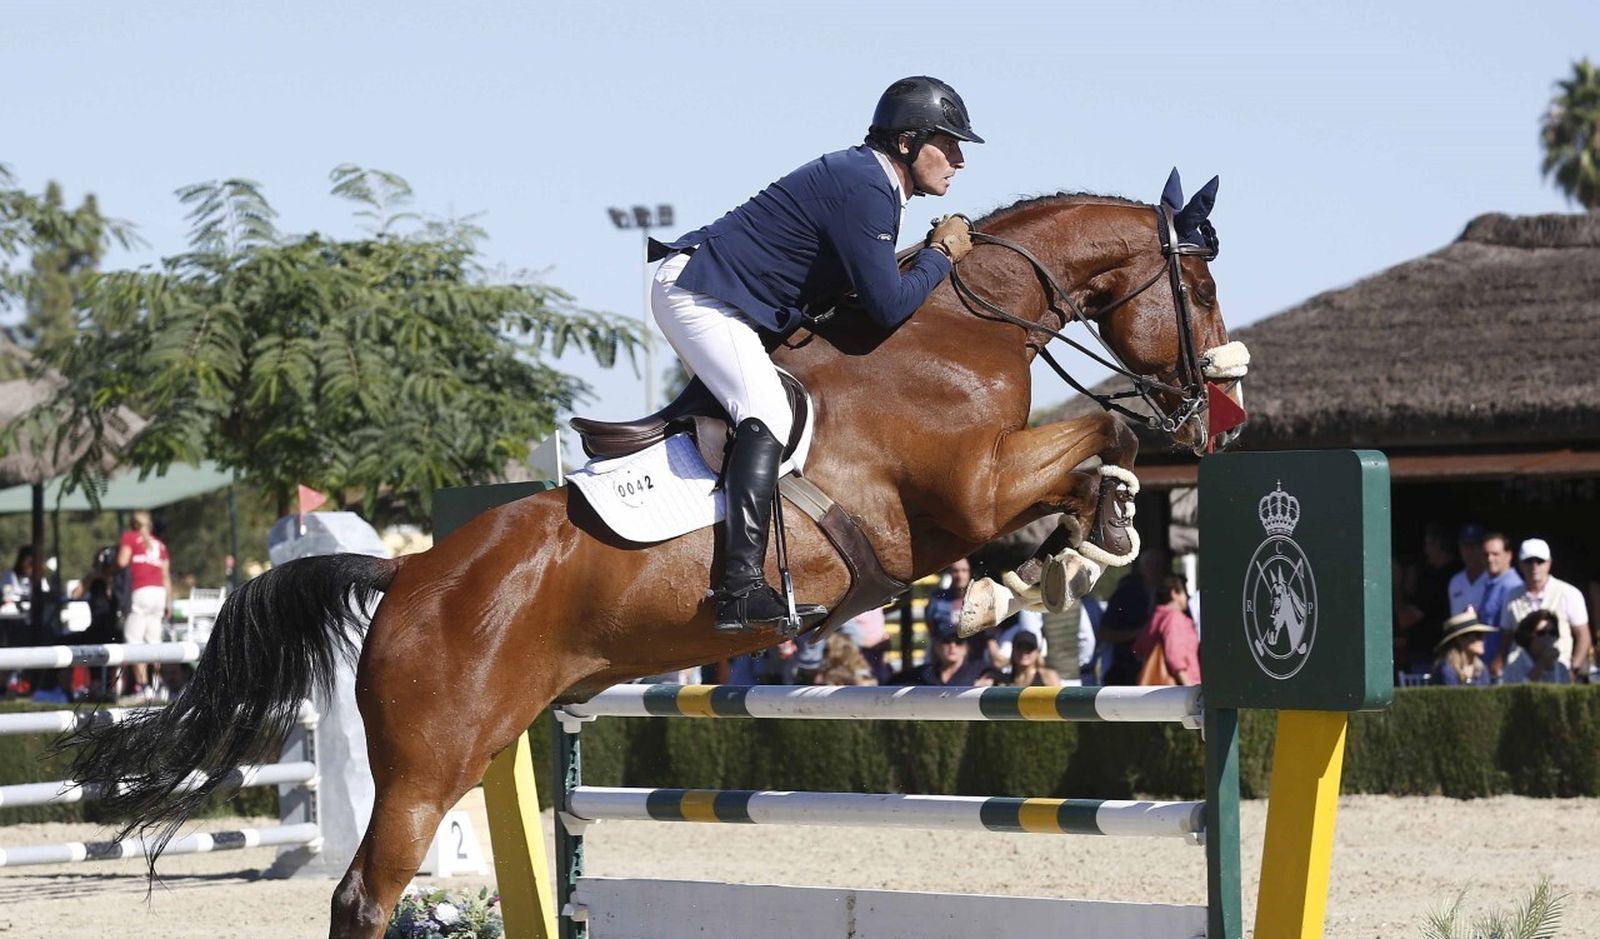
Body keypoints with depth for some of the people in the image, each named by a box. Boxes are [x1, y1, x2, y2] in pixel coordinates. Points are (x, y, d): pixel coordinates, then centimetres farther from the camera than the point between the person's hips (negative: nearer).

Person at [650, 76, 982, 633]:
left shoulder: (870, 181, 13)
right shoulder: (862, 188, -20)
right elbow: (889, 306, -23)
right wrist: (940, 255, -7)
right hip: (695, 292, -12)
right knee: (767, 417, -25)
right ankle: (741, 589, -35)